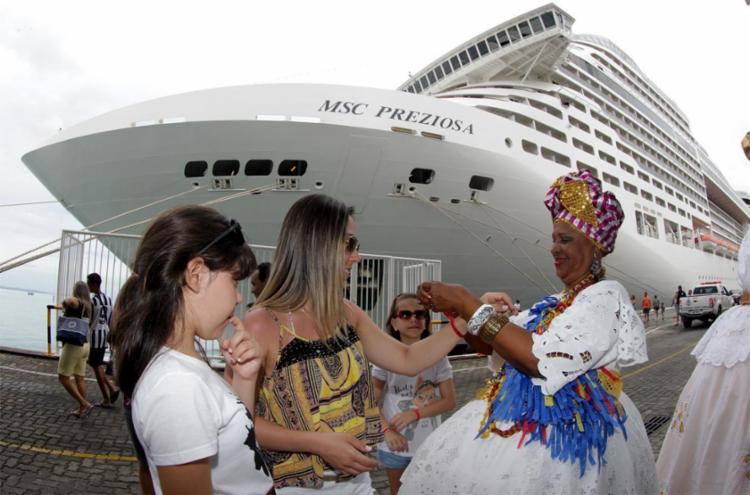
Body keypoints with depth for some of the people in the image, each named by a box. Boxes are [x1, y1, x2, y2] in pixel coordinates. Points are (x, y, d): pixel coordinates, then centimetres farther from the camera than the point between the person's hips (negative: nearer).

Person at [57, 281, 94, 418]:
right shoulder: (88, 305, 10)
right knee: (80, 378, 13)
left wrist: (65, 306, -14)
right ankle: (82, 409, 16)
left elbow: (69, 300, -37)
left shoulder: (76, 302, -12)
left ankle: (84, 404, -4)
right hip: (85, 344, 8)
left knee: (63, 378, 1)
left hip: (73, 344, -8)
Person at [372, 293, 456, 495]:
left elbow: (449, 401, -8)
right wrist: (387, 430, -19)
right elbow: (371, 401, -7)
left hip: (429, 444, 1)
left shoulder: (436, 356, -8)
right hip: (396, 444, -1)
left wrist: (414, 413, -18)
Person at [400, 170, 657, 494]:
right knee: (448, 465, 3)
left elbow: (540, 359, -24)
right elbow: (492, 345, 13)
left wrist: (468, 304, -22)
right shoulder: (557, 303, 12)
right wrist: (456, 310, -3)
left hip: (563, 434, -7)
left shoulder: (605, 297, -12)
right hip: (521, 419, 7)